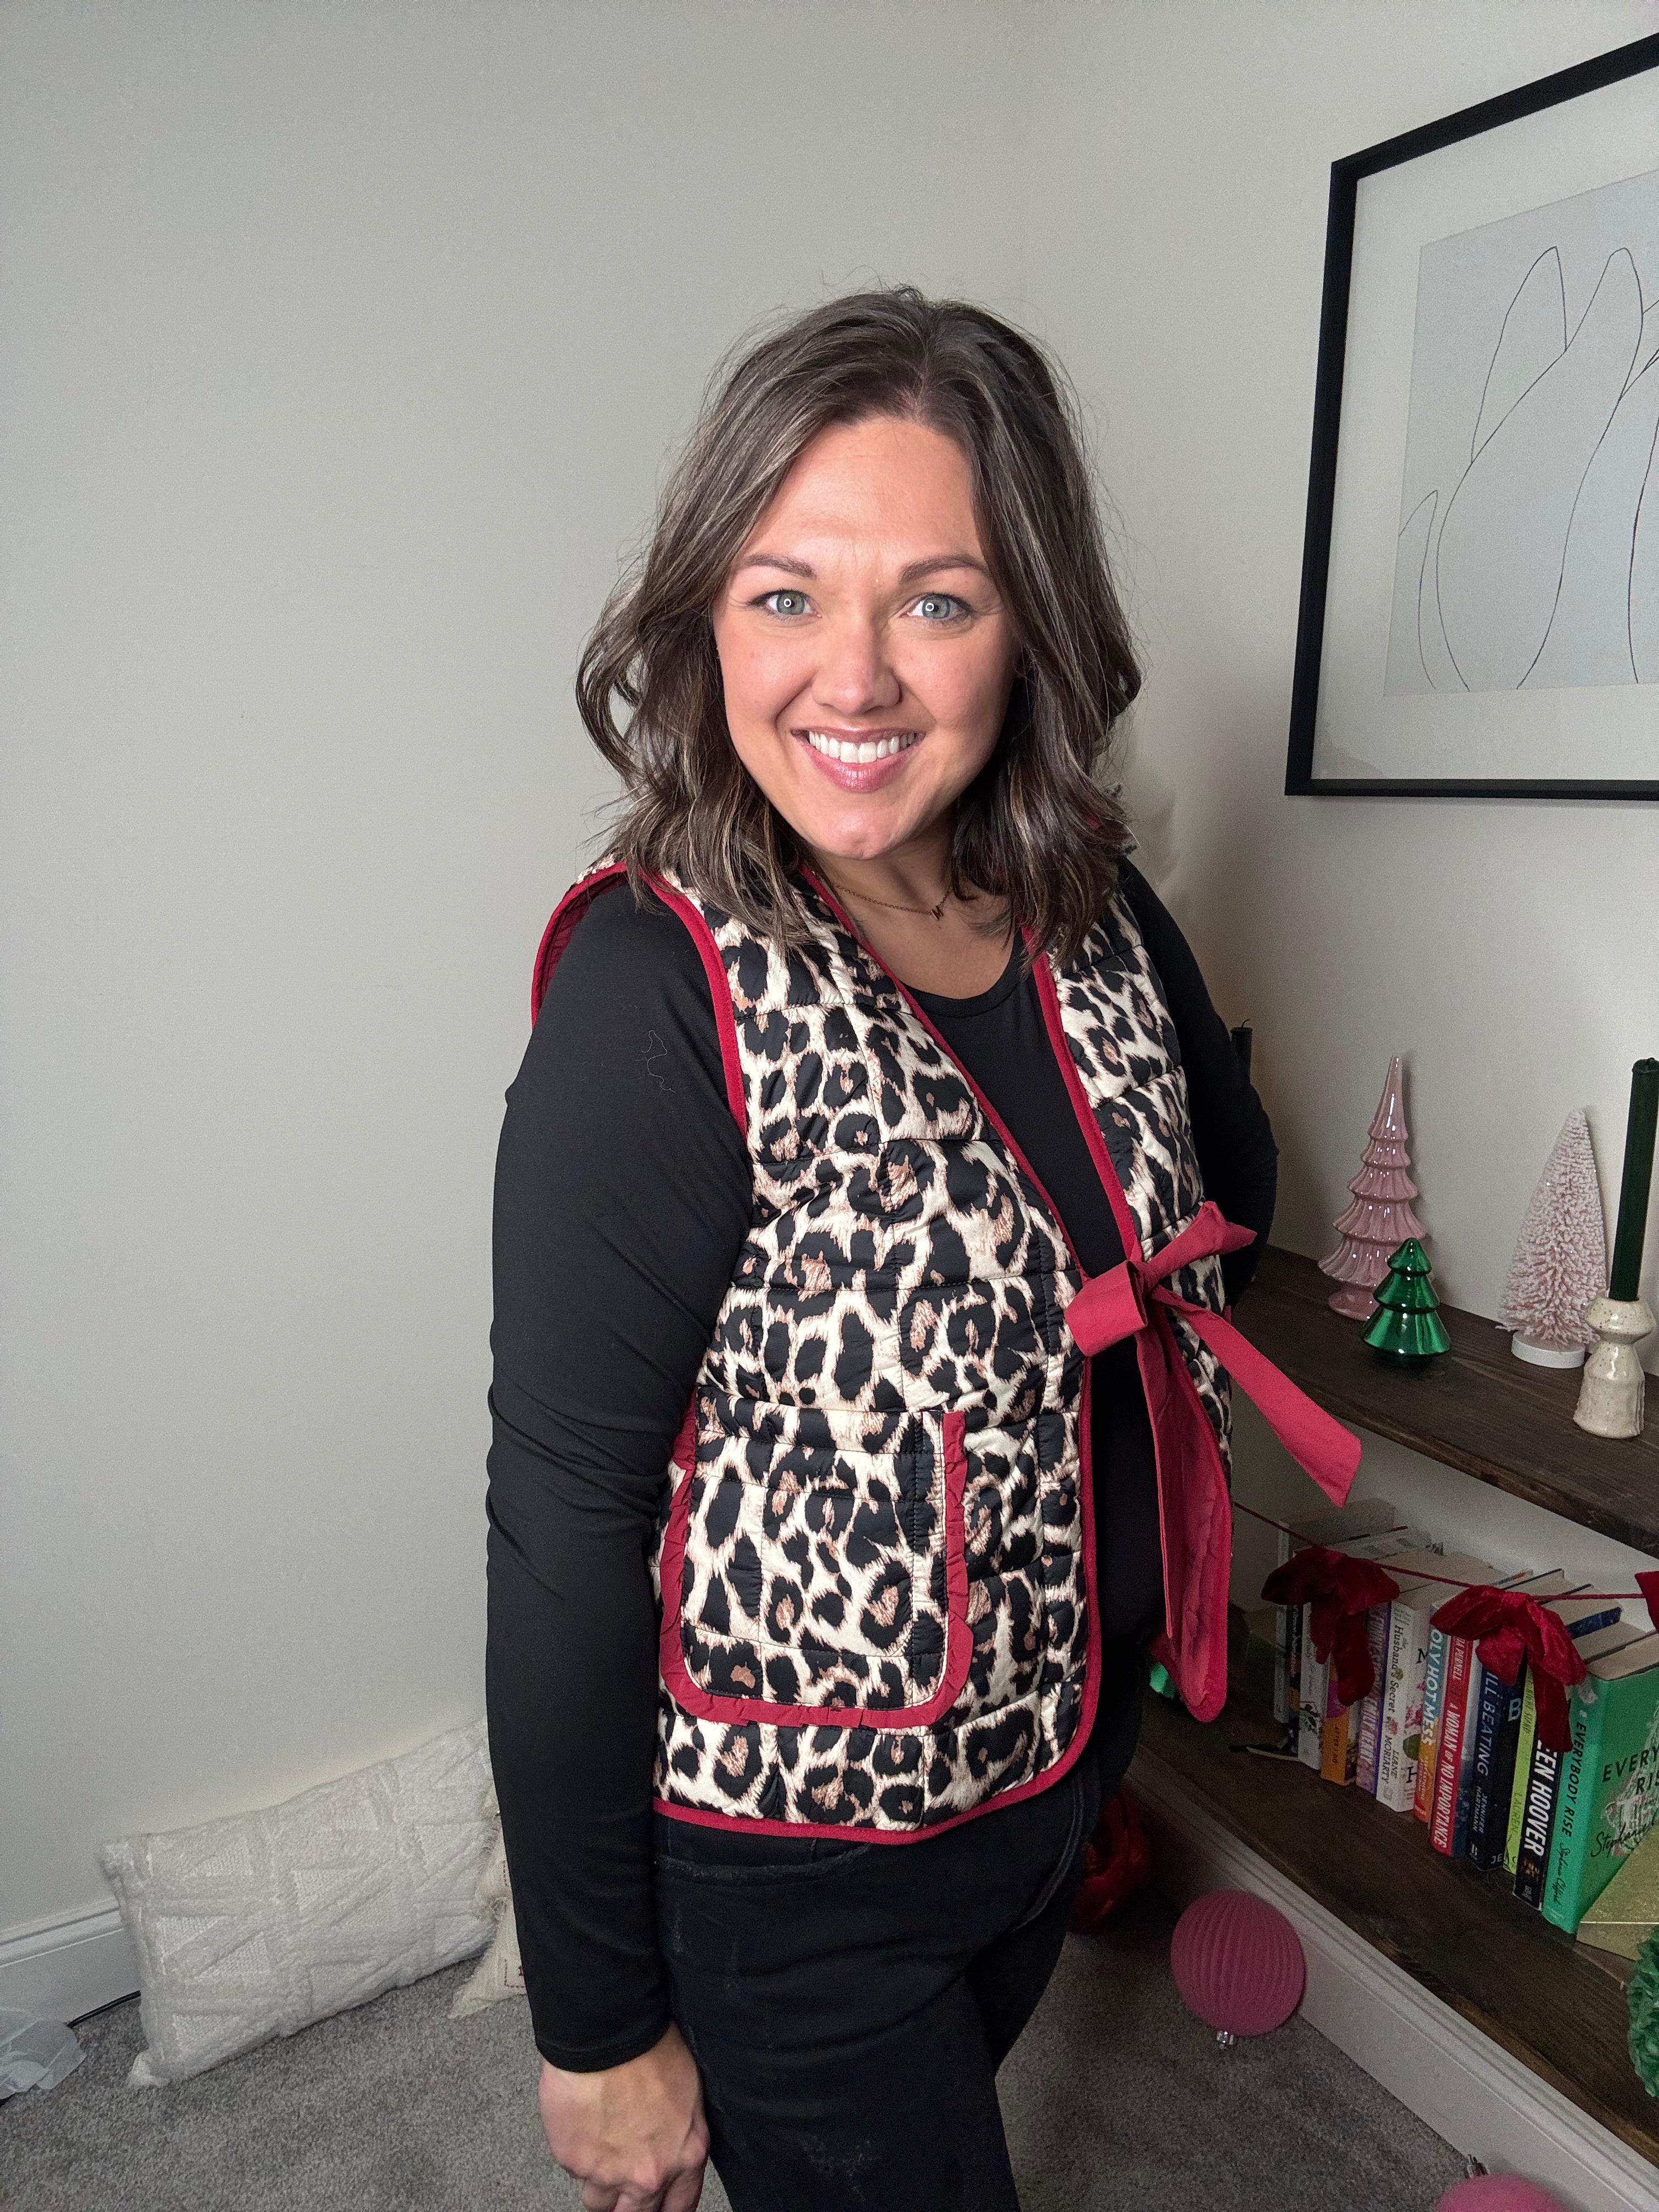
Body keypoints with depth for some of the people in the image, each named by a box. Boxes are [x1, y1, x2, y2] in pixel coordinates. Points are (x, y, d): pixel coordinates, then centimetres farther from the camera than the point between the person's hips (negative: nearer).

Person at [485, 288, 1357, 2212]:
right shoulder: (660, 992, -27)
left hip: (1064, 1762, 7)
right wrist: (600, 2029, -14)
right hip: (785, 1856, -6)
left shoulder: (1095, 912, -9)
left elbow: (1224, 1190, 13)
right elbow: (559, 1542, -22)